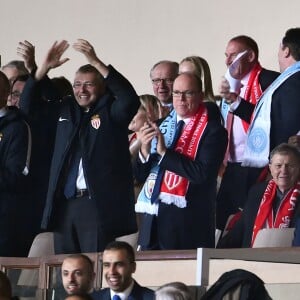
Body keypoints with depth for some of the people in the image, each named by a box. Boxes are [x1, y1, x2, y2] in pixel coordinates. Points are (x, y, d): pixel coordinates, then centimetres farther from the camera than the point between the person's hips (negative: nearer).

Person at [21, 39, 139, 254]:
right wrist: (45, 67, 3)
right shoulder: (65, 110, 17)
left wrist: (95, 62, -23)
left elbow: (129, 98, -17)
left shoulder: (111, 112, 2)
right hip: (63, 204, 6)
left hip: (98, 204, -5)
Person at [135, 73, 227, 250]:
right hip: (154, 220, 6)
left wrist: (165, 152, -17)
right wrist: (145, 150, -6)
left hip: (187, 224, -6)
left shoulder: (213, 131, -4)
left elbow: (202, 174, -18)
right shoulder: (162, 127, 15)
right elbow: (140, 176, 14)